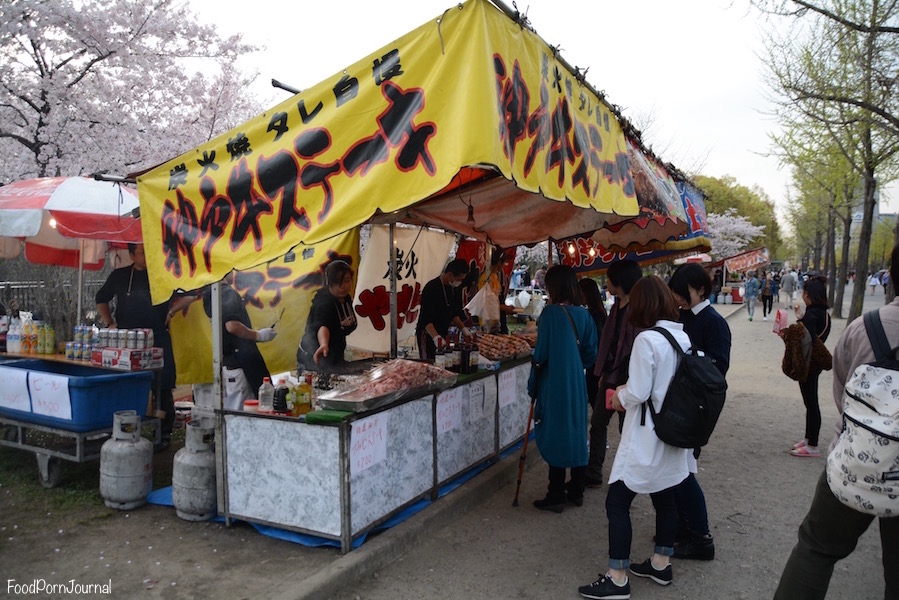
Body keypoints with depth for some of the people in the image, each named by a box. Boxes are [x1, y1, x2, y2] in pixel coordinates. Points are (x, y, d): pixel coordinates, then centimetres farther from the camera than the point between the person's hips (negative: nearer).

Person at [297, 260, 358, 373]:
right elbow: (321, 326, -44)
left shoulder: (346, 298, 1)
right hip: (315, 359, -7)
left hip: (336, 357, 7)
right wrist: (324, 344, -61)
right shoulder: (324, 303, -24)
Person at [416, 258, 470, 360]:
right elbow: (426, 318, -25)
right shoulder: (432, 288, -20)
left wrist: (463, 328, 4)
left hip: (442, 333, 8)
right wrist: (436, 337, -37)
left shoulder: (454, 288, 6)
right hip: (428, 335, -8)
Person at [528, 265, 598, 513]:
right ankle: (576, 491, 27)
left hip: (554, 385, -6)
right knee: (576, 433, 15)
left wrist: (533, 383, -2)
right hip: (577, 384, 6)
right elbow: (591, 353, 6)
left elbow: (541, 354, -15)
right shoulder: (583, 314, 1)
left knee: (555, 437, 3)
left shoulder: (551, 313, -16)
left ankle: (556, 497, 11)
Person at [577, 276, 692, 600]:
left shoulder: (646, 339, -21)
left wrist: (619, 397, -1)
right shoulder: (683, 337, 3)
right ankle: (661, 564, 34)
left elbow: (638, 393, -21)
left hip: (645, 438, -8)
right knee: (665, 498, 19)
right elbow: (668, 383, 11)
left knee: (617, 503, 0)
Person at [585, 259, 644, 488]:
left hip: (626, 377, -9)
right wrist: (603, 373, 16)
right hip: (611, 375, 9)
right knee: (597, 423, 13)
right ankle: (593, 475, 23)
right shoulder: (617, 306, 10)